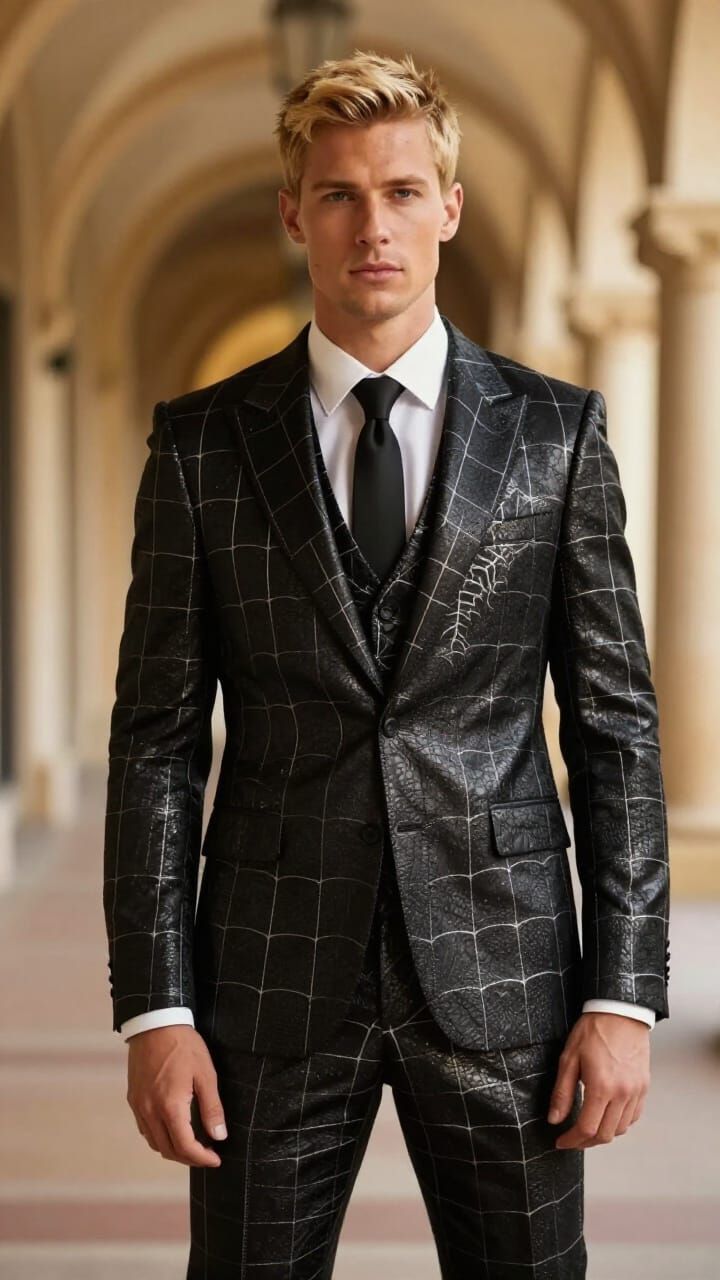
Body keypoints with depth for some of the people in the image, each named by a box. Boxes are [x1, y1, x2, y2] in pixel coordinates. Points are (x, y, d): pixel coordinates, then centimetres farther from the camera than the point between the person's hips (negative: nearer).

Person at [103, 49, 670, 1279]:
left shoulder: (556, 432, 2)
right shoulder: (201, 442, 2)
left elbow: (616, 725, 2)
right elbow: (157, 736, 2)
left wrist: (624, 994, -3)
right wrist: (154, 1005, -4)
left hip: (499, 978, 0)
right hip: (274, 978, 0)